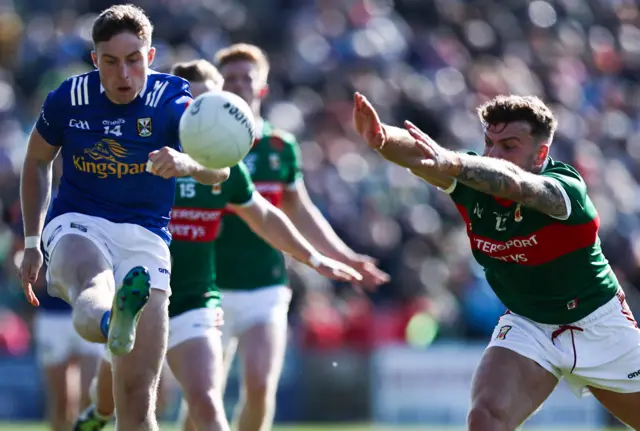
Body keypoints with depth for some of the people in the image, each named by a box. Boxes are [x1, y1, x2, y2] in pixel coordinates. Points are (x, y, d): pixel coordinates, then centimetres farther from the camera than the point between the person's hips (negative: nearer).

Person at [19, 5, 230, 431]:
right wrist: (32, 243, 16)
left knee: (137, 394, -12)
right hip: (76, 224, -1)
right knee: (92, 278, -42)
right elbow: (37, 161, 19)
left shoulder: (171, 101, -7)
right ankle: (110, 320, -78)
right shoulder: (68, 100, -1)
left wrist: (187, 163, -49)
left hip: (144, 235, 1)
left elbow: (219, 169, -25)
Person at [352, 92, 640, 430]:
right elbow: (417, 152, -36)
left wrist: (451, 162, -70)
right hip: (526, 324, 2)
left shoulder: (566, 187, -28)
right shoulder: (472, 176, -16)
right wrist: (382, 138, -60)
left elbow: (514, 183, -51)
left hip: (596, 324, -2)